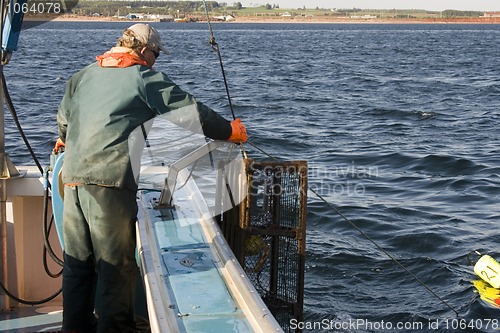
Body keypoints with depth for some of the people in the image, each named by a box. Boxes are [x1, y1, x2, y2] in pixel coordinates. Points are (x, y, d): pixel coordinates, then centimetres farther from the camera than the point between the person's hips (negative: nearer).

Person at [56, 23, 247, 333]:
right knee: (116, 261, 2)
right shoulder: (145, 77, 0)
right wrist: (231, 131, 14)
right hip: (110, 180, -7)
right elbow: (191, 111, 1)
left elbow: (64, 119, 32)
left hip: (74, 176, 7)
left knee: (77, 260, 14)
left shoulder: (84, 75, 19)